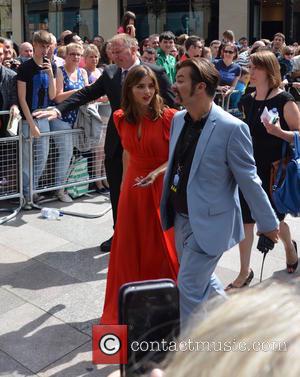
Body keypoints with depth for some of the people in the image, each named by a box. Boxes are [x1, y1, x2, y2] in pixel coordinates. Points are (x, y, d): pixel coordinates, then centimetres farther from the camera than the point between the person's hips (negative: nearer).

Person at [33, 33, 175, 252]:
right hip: (116, 145, 4)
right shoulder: (110, 72, 3)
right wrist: (59, 110, -14)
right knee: (116, 193, 13)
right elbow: (86, 94, -2)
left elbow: (170, 107, -7)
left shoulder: (155, 73, -9)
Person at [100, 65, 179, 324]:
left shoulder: (168, 117, -16)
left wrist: (155, 173, -26)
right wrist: (124, 183, 15)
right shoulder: (121, 118, -1)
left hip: (162, 189, -4)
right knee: (130, 248, 13)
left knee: (161, 248, 7)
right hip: (133, 189, 5)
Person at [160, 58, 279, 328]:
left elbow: (249, 179, -13)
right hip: (181, 217, 8)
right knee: (201, 280, 23)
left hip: (209, 222, -8)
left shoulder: (231, 128, -20)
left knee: (189, 288, -3)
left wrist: (268, 223, -5)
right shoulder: (178, 119, 1)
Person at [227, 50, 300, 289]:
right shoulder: (247, 101, 5)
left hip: (274, 170, -5)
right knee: (246, 219, 5)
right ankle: (245, 272, 16)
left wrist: (278, 131, -30)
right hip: (250, 168, 5)